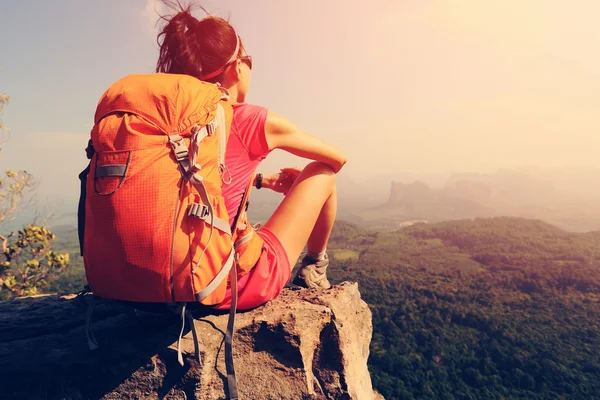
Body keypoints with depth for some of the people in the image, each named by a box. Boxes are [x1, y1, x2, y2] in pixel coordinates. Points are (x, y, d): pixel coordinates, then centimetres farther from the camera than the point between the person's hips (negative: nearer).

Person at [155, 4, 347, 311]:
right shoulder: (255, 121, -12)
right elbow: (338, 159, 6)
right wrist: (299, 180, 24)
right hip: (242, 284, -6)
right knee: (322, 172, 8)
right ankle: (314, 269, 26)